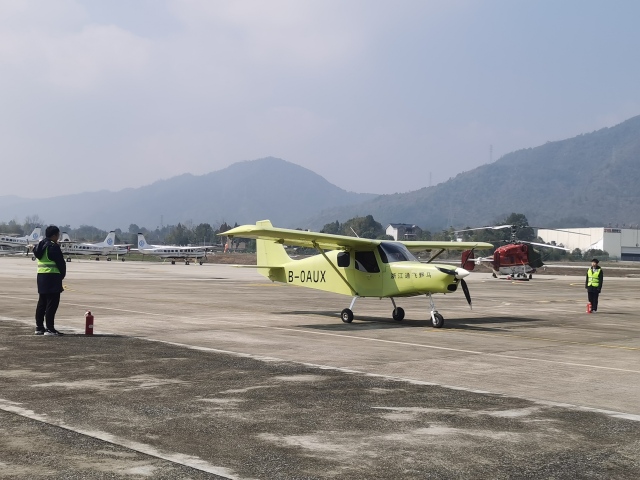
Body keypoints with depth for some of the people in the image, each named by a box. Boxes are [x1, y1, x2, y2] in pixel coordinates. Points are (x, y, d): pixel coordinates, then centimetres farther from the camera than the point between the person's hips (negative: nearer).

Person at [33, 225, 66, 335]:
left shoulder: (40, 246, 15)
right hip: (52, 277, -9)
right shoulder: (53, 247, -14)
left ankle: (39, 327, 17)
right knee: (52, 303, -7)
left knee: (42, 302, 13)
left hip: (41, 276, 10)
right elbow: (61, 263, -14)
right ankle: (50, 328, -7)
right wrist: (62, 275, 2)